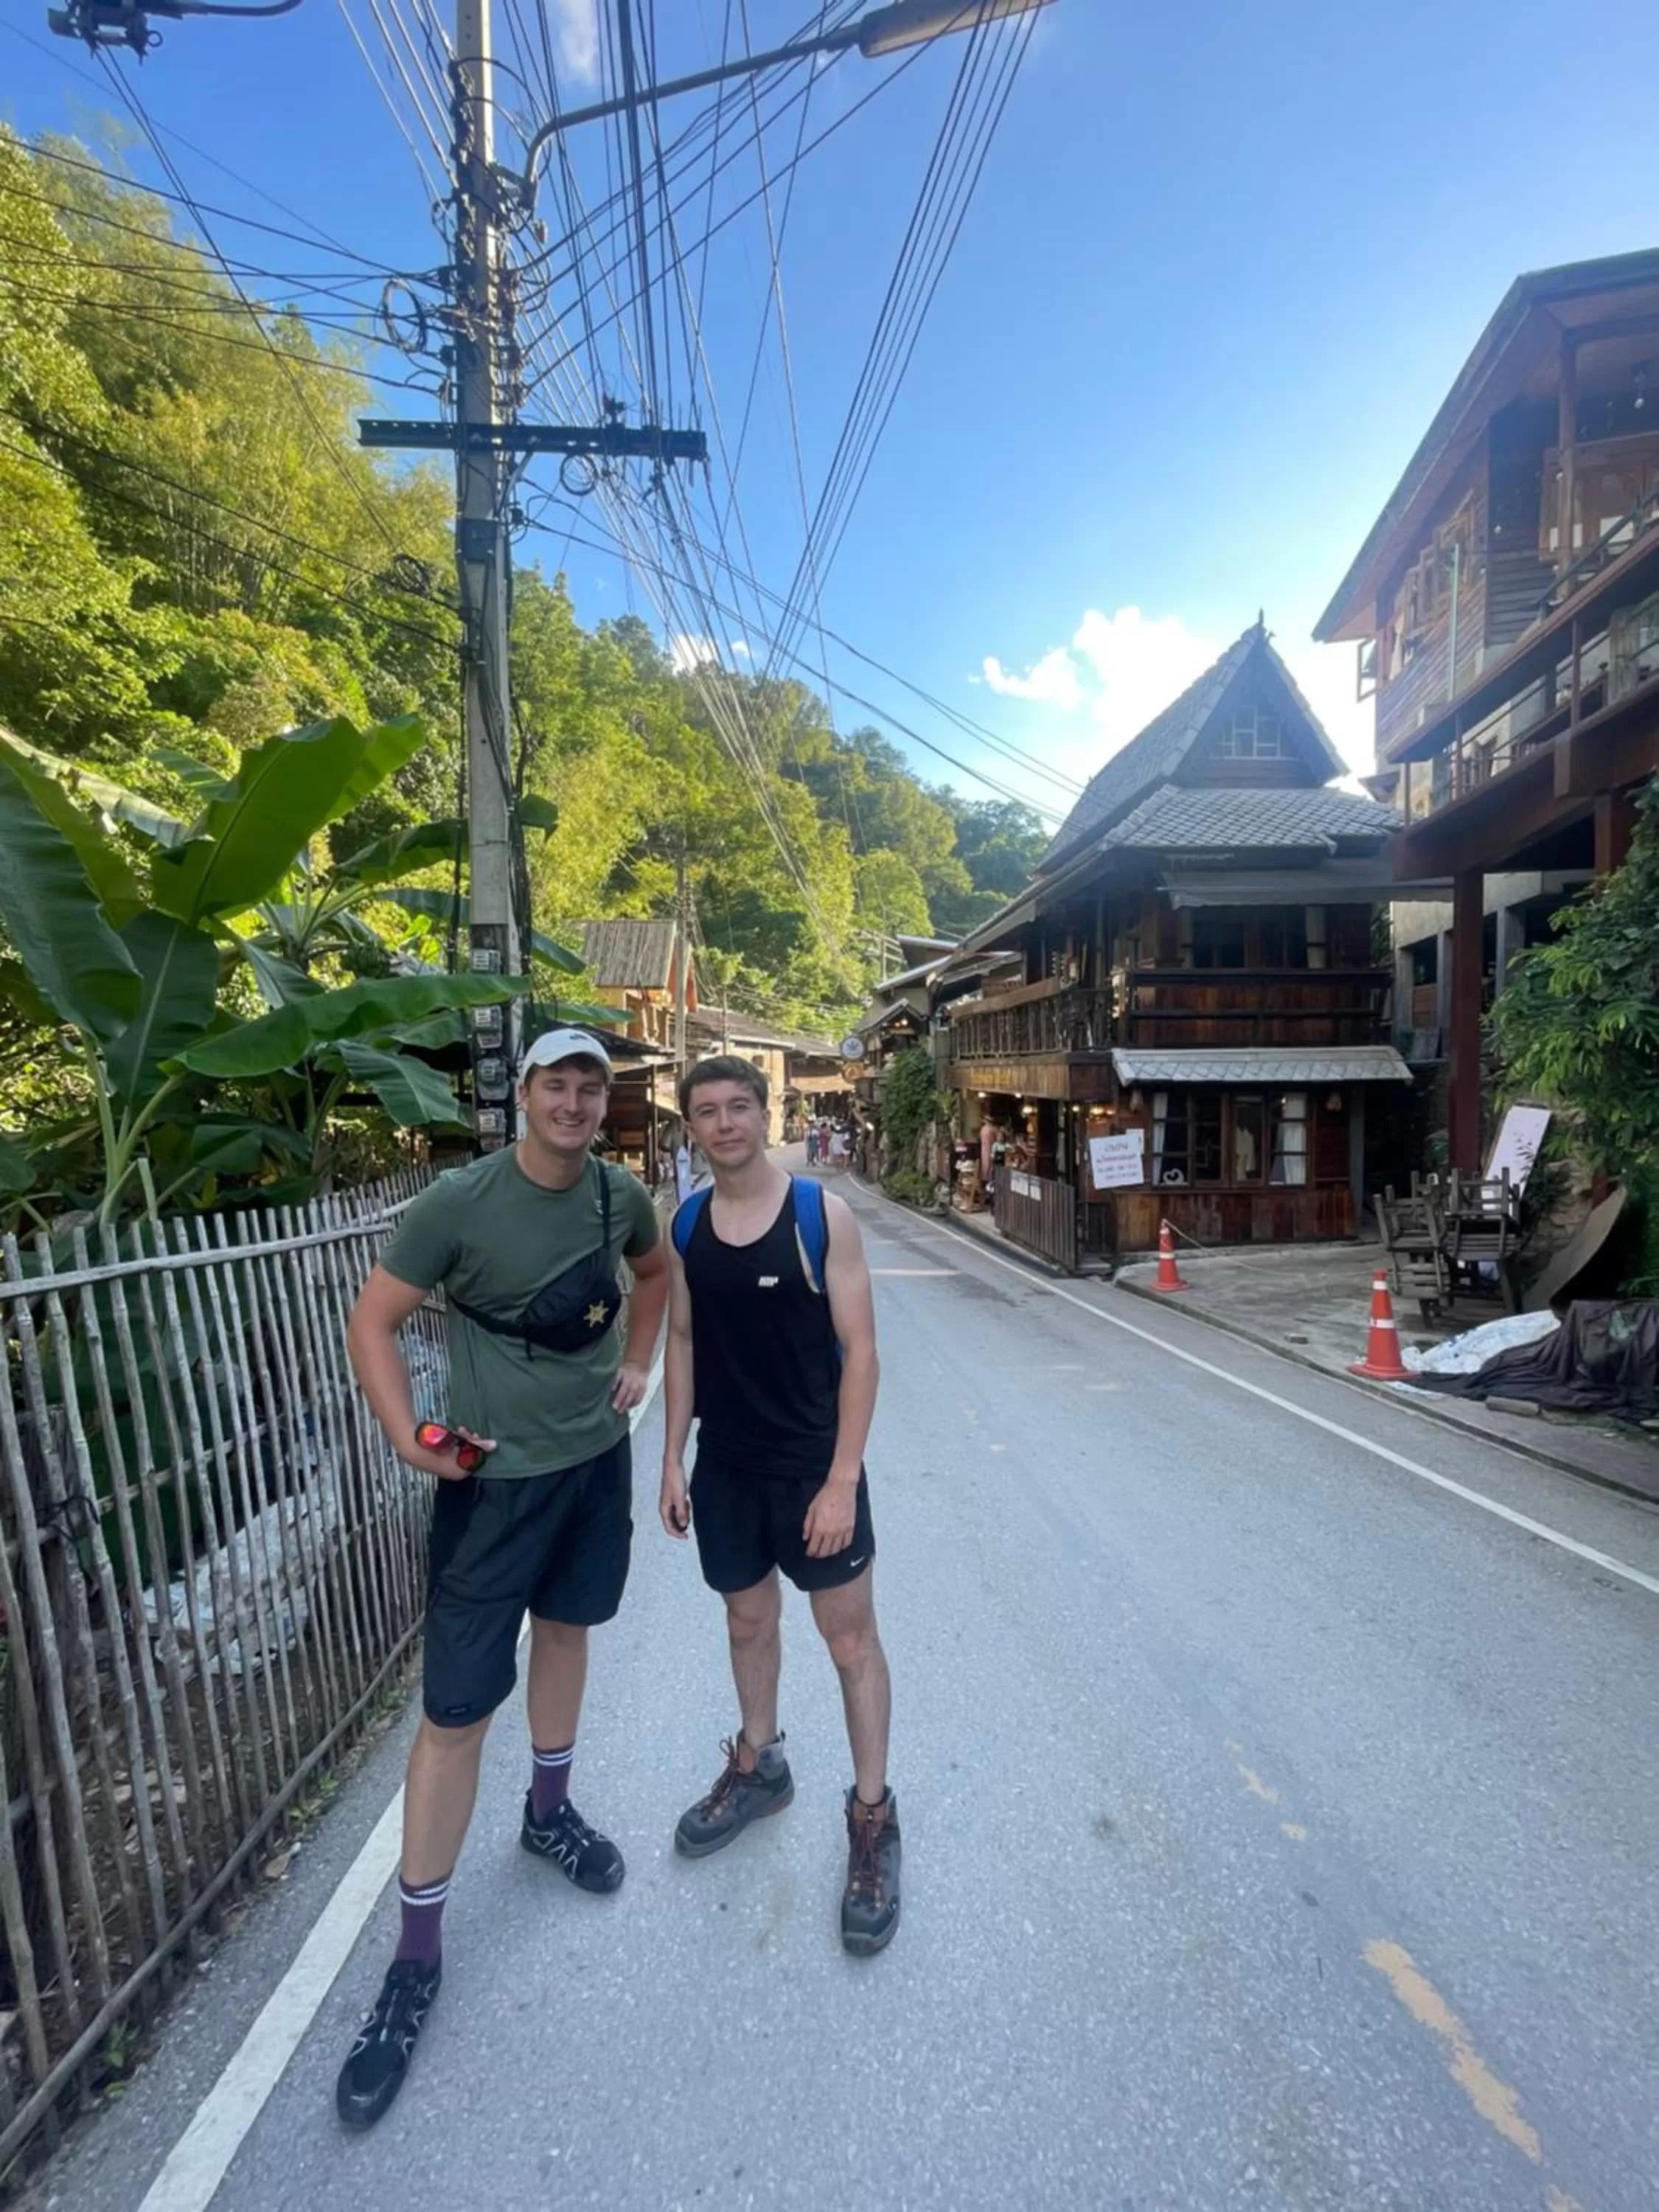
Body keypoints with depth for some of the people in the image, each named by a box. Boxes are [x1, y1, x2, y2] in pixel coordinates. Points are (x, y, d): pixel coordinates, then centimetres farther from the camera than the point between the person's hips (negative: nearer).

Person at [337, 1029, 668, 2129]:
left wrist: (639, 1365, 6)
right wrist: (409, 1438, -19)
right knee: (456, 1710, 3)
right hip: (496, 1474, -4)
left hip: (599, 1457, 5)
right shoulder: (459, 1201, -19)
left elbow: (656, 1270, 15)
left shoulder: (621, 1195, -6)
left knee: (567, 1629, 23)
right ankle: (417, 1958, 23)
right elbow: (374, 1321, -10)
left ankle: (549, 1811, 49)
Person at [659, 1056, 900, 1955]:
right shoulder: (685, 1227, -2)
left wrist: (843, 1478, -16)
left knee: (850, 1637, 10)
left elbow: (858, 1350, -14)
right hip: (726, 1468, 4)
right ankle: (757, 1768, 47)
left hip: (814, 1467, -4)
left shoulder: (821, 1214, -15)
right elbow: (683, 1343, 7)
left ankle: (872, 1815, 31)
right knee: (748, 1622, 23)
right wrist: (673, 1459, 5)